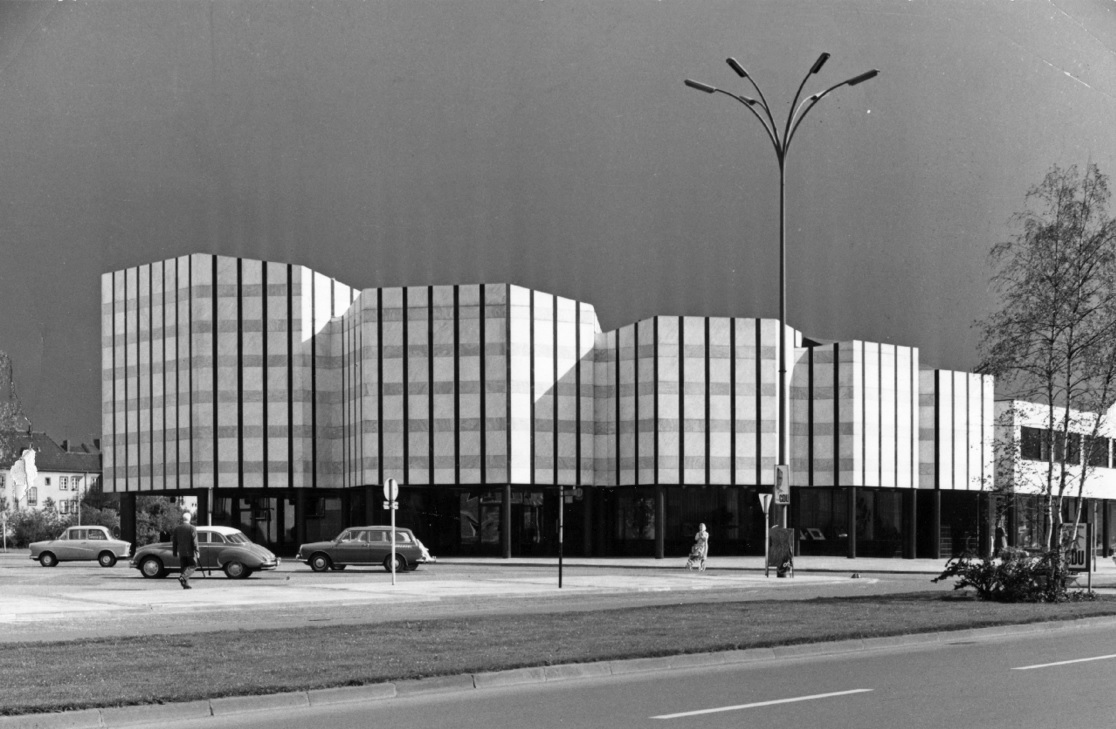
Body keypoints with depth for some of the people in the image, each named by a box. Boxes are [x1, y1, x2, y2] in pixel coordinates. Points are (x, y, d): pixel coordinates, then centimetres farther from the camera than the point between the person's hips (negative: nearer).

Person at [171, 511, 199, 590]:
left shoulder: (177, 528, 5)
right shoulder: (192, 528, -10)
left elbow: (174, 541, 8)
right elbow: (195, 541, -13)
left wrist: (174, 552, 15)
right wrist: (196, 551, -9)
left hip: (181, 552, 4)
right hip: (190, 552, -4)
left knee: (184, 568, 11)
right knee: (193, 566, 7)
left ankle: (186, 584, 5)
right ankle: (183, 577, -15)